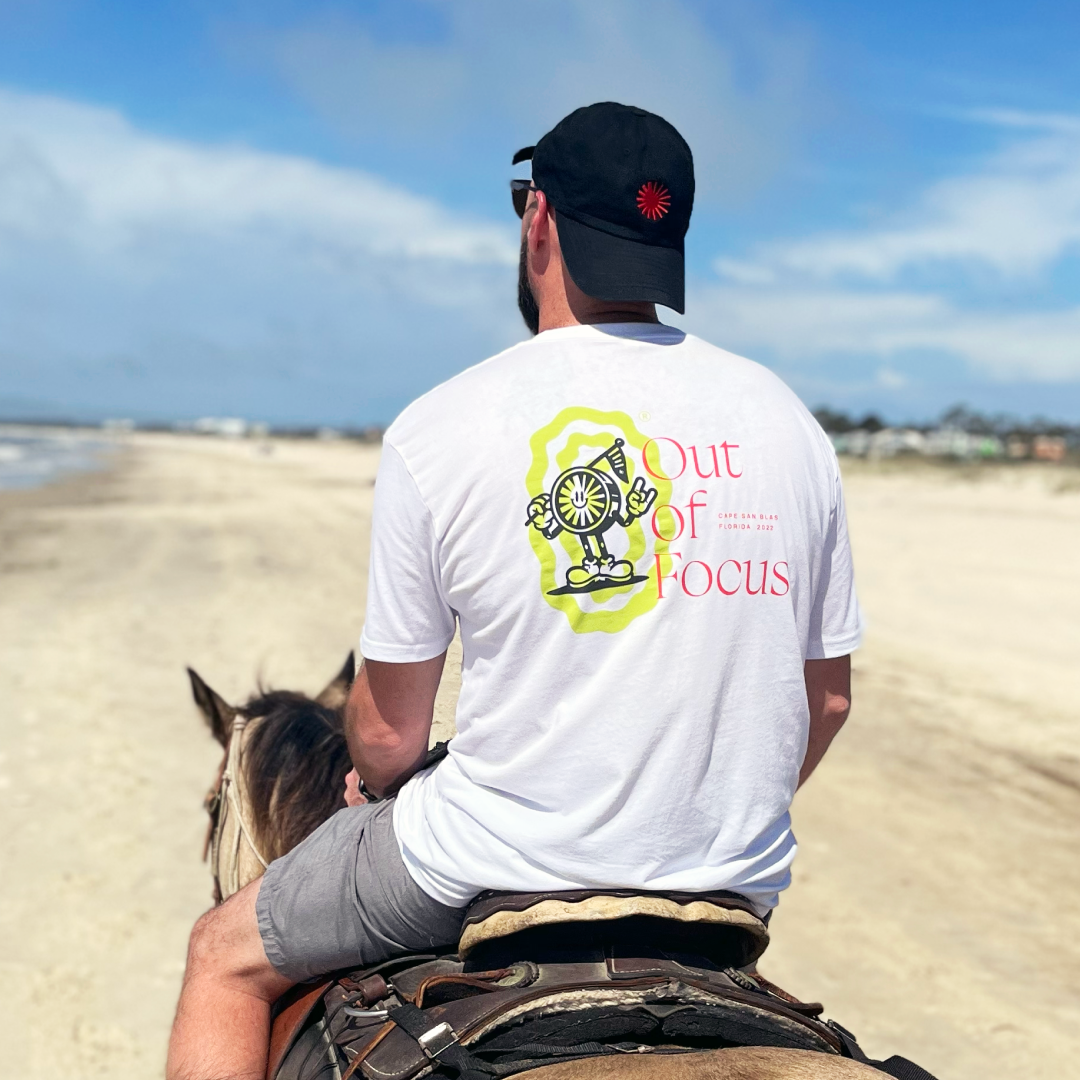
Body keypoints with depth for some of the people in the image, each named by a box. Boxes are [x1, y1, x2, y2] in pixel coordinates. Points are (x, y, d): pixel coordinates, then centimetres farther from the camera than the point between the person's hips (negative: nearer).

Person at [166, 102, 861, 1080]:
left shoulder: (436, 432, -12)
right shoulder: (788, 422, -2)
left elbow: (388, 733, -6)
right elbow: (827, 697, 6)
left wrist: (376, 780, 18)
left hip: (504, 866, -4)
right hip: (741, 881, 5)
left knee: (226, 958, 19)